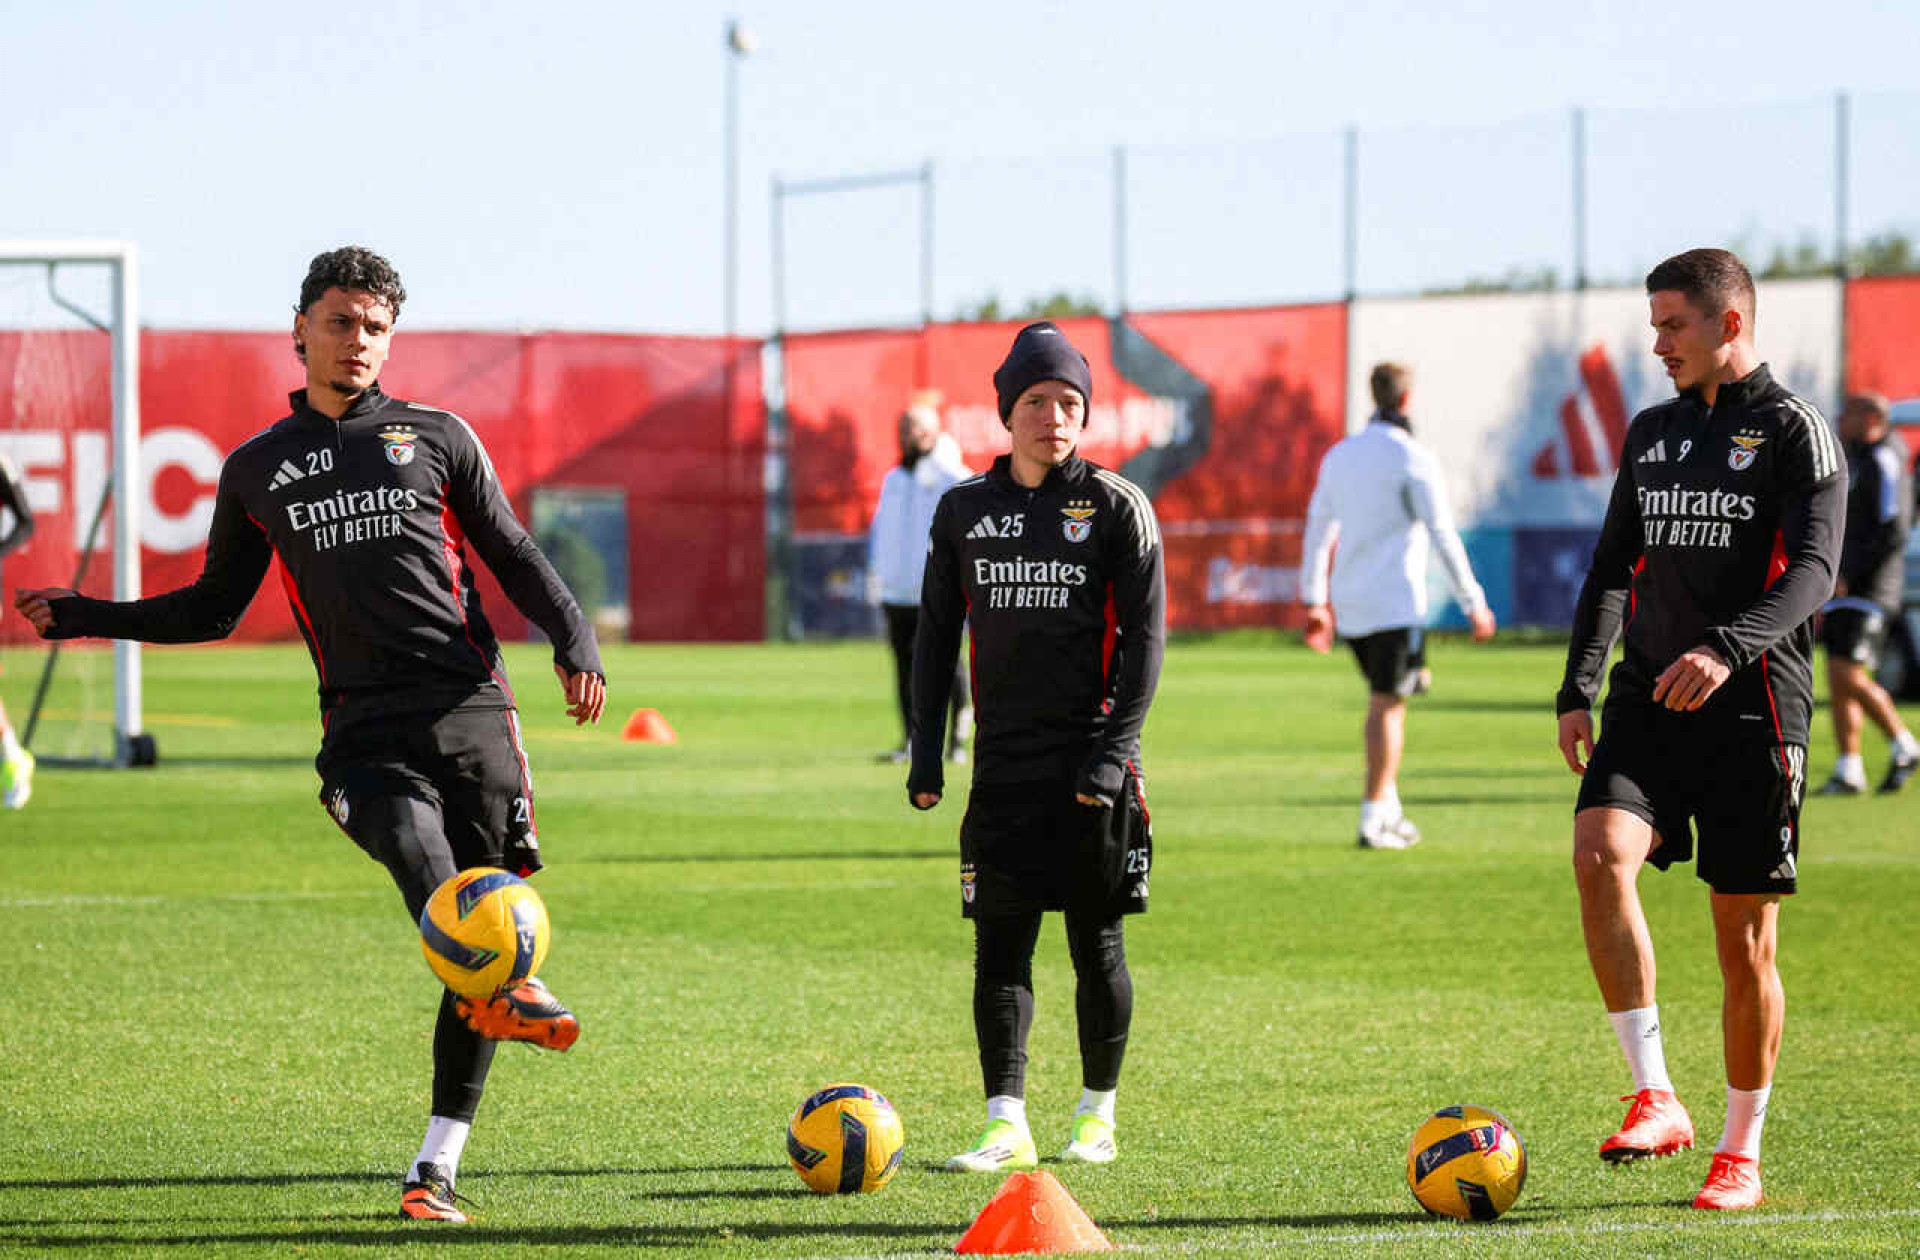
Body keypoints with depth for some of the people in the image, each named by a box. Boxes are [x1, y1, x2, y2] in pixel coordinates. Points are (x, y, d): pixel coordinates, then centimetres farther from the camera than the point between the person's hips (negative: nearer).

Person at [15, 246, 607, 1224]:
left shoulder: (437, 437, 14)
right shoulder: (256, 470, 17)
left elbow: (512, 556, 17)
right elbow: (214, 609, 25)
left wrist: (575, 641, 1)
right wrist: (88, 618, 17)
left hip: (471, 710, 0)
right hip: (365, 728, 0)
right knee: (413, 844, -34)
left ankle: (437, 1166, 0)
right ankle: (508, 988, -57)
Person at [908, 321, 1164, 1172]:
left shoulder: (1117, 508, 0)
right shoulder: (965, 510, 9)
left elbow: (1144, 636, -3)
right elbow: (936, 633, 14)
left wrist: (1115, 748, -12)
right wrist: (926, 750, 7)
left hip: (1092, 766, -2)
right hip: (1003, 763, 2)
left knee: (1098, 948, 4)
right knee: (999, 947, -4)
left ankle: (1097, 1116, 17)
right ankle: (1007, 1126, -6)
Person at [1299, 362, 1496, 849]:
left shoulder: (1339, 456, 9)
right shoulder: (1414, 460, -10)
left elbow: (1317, 530, 13)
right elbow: (1444, 535, -11)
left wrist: (1314, 603, 21)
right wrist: (1474, 603, -4)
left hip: (1348, 605, 6)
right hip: (1394, 603, -6)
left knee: (1387, 698, 20)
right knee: (1387, 705, -2)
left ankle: (1389, 809, 18)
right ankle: (1372, 821, -4)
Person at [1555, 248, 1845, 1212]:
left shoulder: (1794, 432, -3)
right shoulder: (1651, 433, 16)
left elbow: (1814, 568, -14)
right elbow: (1613, 566, 21)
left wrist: (1727, 648, -30)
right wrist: (1579, 685, 9)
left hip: (1752, 705, -5)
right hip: (1649, 699, 5)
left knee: (1744, 937, 0)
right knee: (1600, 853, -23)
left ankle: (1742, 1152, 15)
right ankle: (1655, 1098, -19)